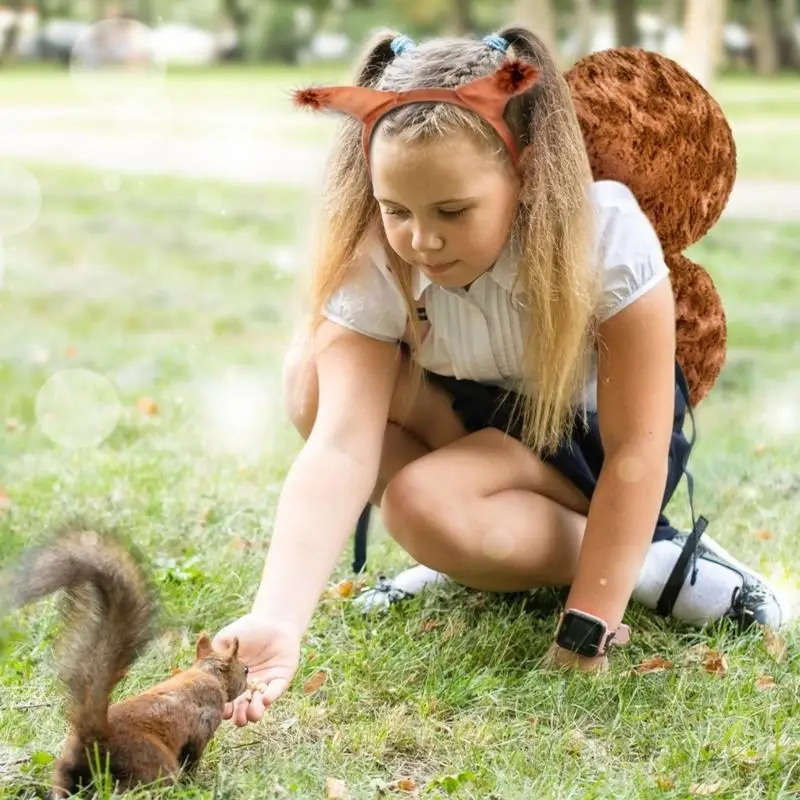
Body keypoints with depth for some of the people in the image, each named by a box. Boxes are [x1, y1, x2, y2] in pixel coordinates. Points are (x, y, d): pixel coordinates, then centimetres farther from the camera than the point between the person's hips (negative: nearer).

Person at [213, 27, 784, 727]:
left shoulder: (607, 235, -33)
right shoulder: (372, 266, -27)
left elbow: (636, 452, -27)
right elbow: (339, 446, -37)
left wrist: (585, 638, -28)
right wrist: (276, 622, -53)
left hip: (591, 439, -4)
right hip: (475, 420, 4)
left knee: (424, 503, -32)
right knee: (316, 375, -24)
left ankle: (661, 565, -12)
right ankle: (503, 555, -8)